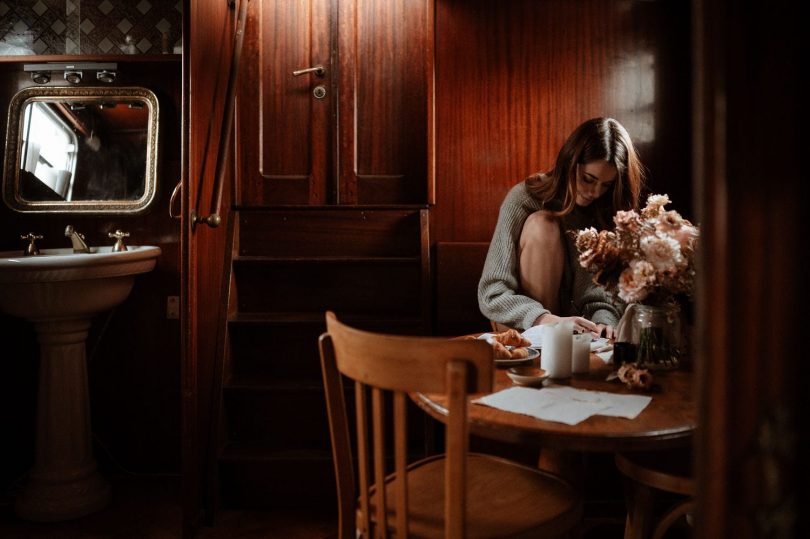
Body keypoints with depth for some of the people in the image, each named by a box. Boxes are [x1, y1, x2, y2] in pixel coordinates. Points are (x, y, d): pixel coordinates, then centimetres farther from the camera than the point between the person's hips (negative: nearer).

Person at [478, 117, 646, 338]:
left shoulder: (607, 212, -4)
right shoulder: (524, 199, -15)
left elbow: (606, 294, -7)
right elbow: (491, 295, -21)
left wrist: (604, 320, -30)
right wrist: (550, 321, -35)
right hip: (520, 333, -2)